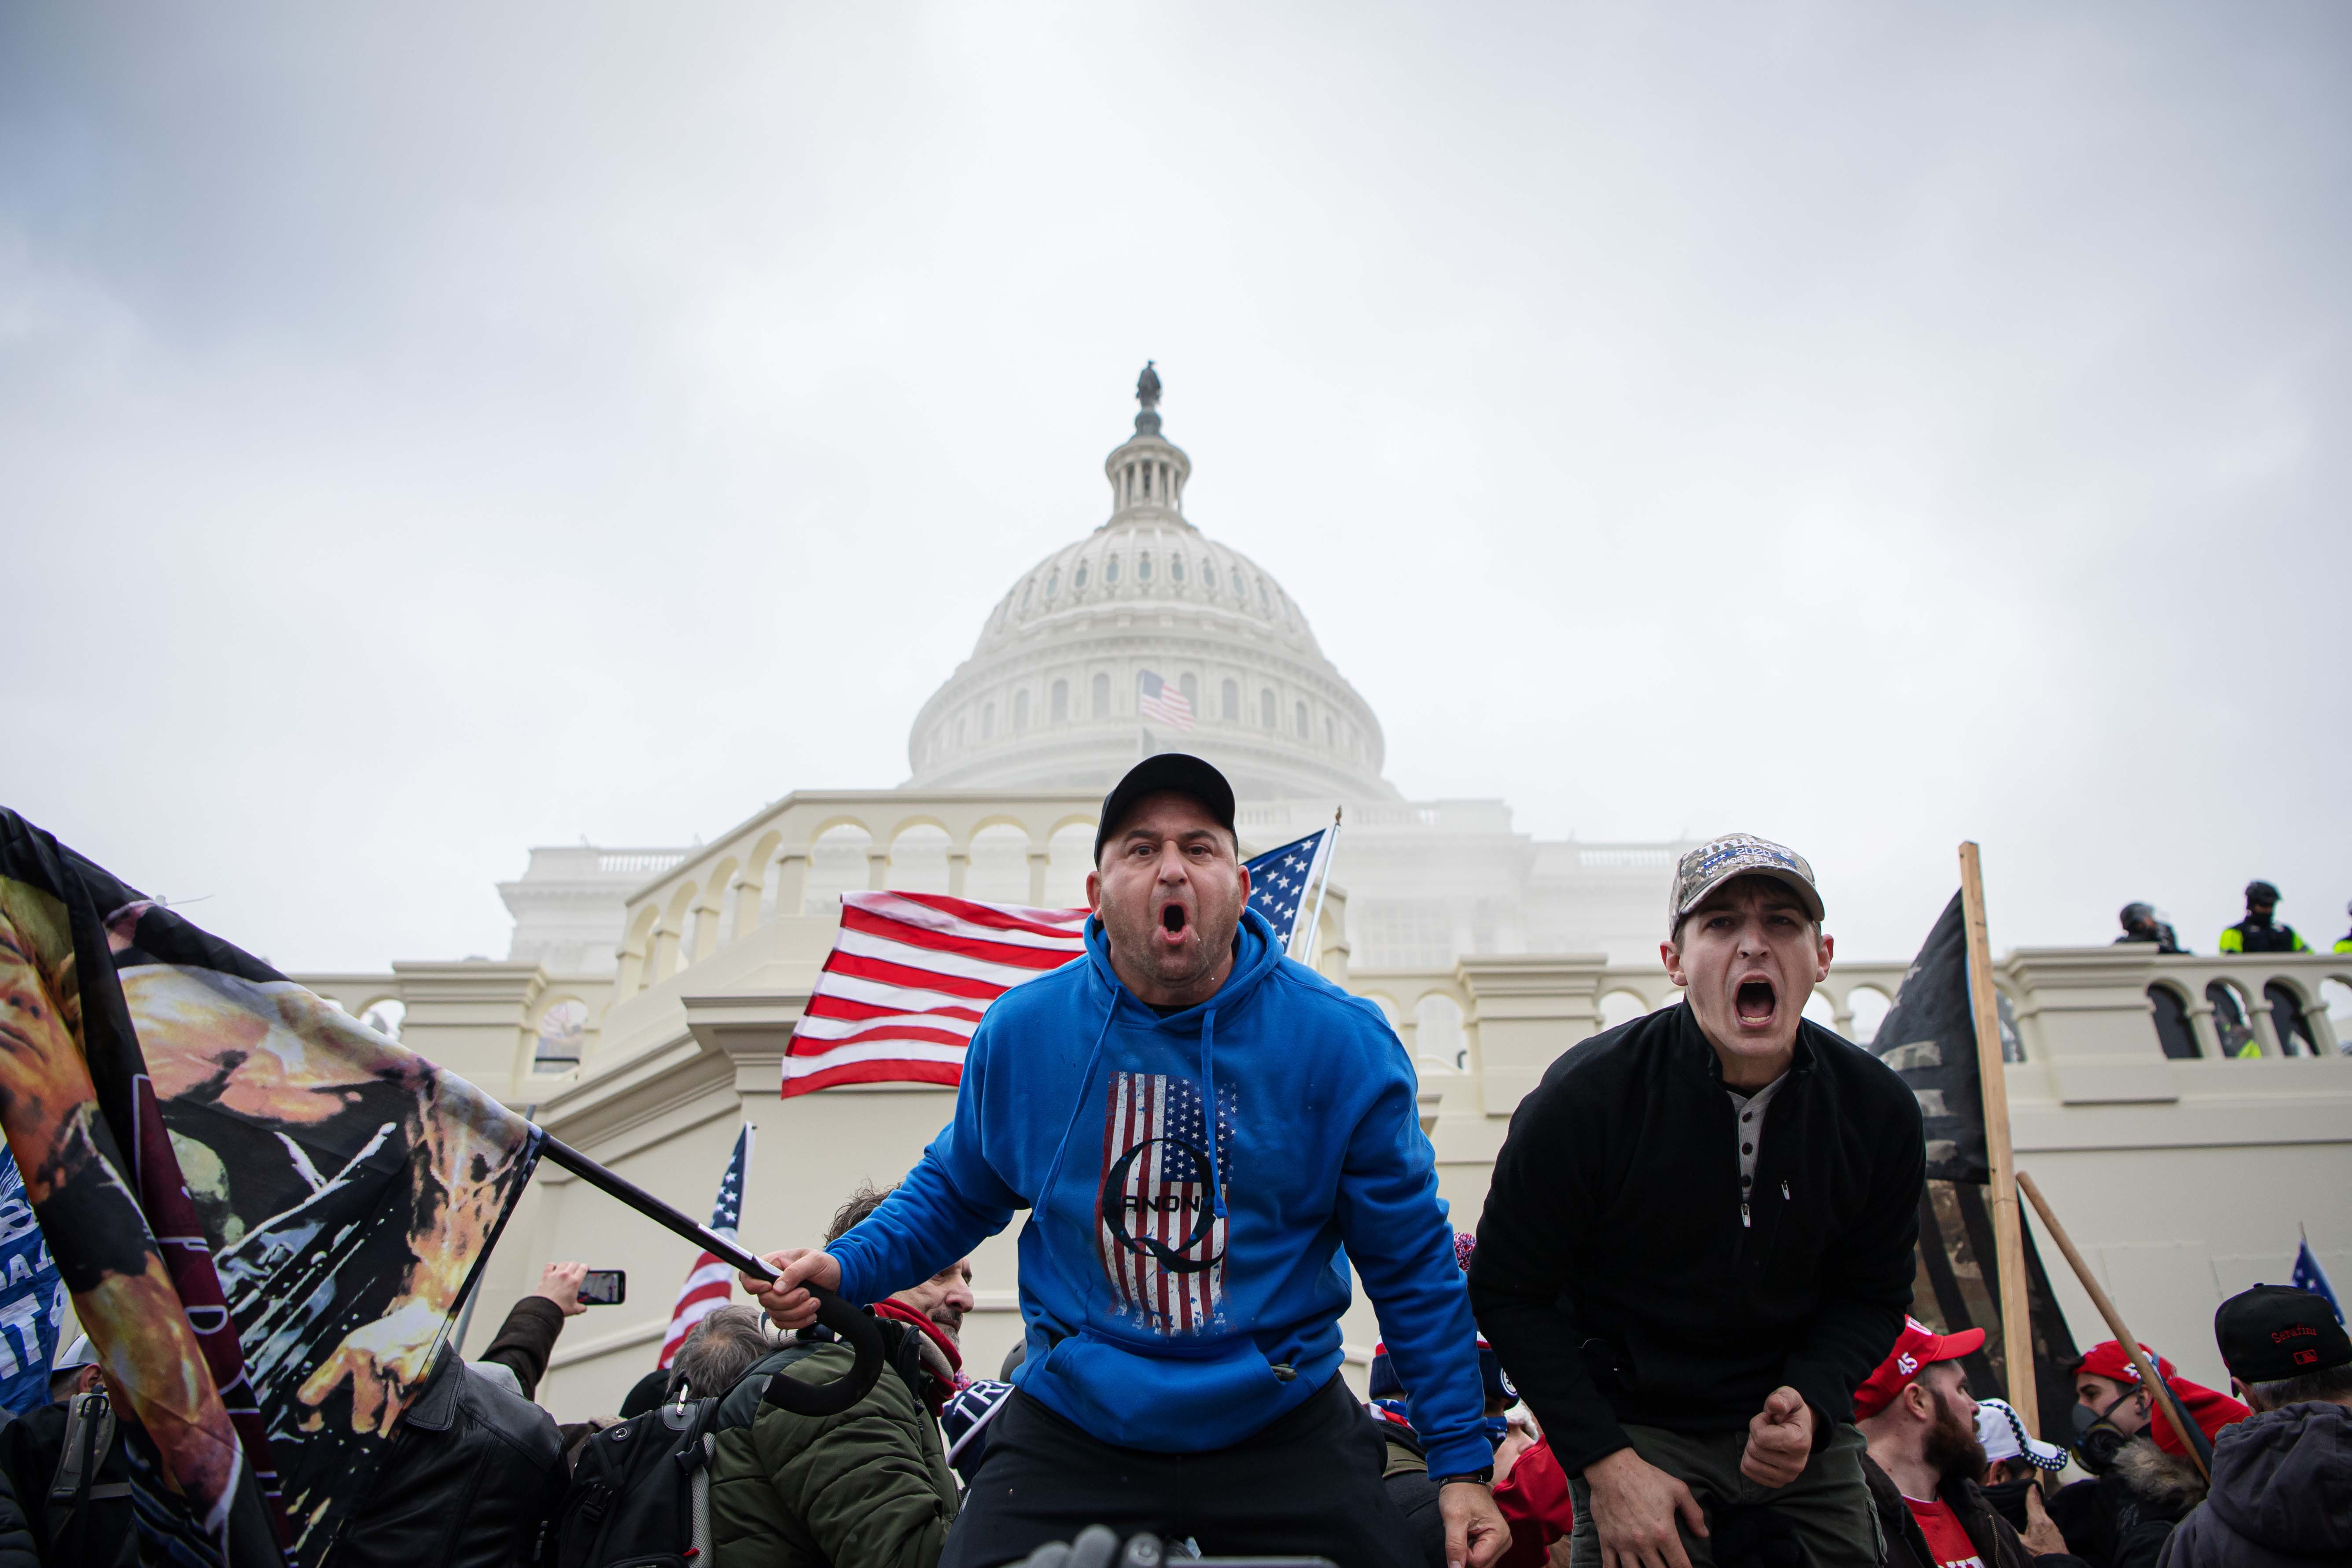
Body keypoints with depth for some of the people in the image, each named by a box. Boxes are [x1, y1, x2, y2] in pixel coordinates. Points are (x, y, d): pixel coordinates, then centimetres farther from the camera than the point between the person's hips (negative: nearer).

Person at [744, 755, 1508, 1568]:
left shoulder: (1342, 1042, -11)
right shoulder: (1019, 1033, -6)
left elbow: (1412, 1265, -4)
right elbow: (954, 1191, 12)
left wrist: (1460, 1461, -6)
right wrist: (847, 1268, -5)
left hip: (1284, 1435, 0)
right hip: (1070, 1432, 1)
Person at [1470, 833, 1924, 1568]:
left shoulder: (1879, 1110, -8)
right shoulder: (1585, 1097, -19)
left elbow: (1874, 1296, 4)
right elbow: (1507, 1292, -12)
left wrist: (1811, 1402, -15)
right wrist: (1603, 1461, -18)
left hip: (1803, 1430, 4)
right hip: (1634, 1432, -3)